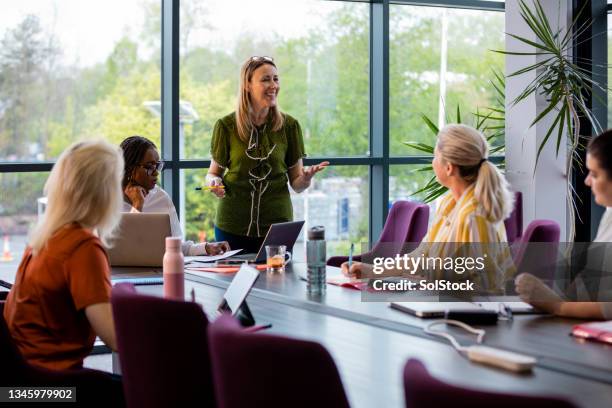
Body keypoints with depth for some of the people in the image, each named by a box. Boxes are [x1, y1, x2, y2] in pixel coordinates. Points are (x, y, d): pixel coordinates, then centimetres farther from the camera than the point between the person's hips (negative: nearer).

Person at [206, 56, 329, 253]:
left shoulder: (289, 125, 1)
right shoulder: (226, 126, -2)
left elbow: (296, 184, 4)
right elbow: (214, 172, 8)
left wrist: (307, 178, -17)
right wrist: (214, 183, -14)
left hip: (277, 224, 1)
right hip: (232, 227, -1)